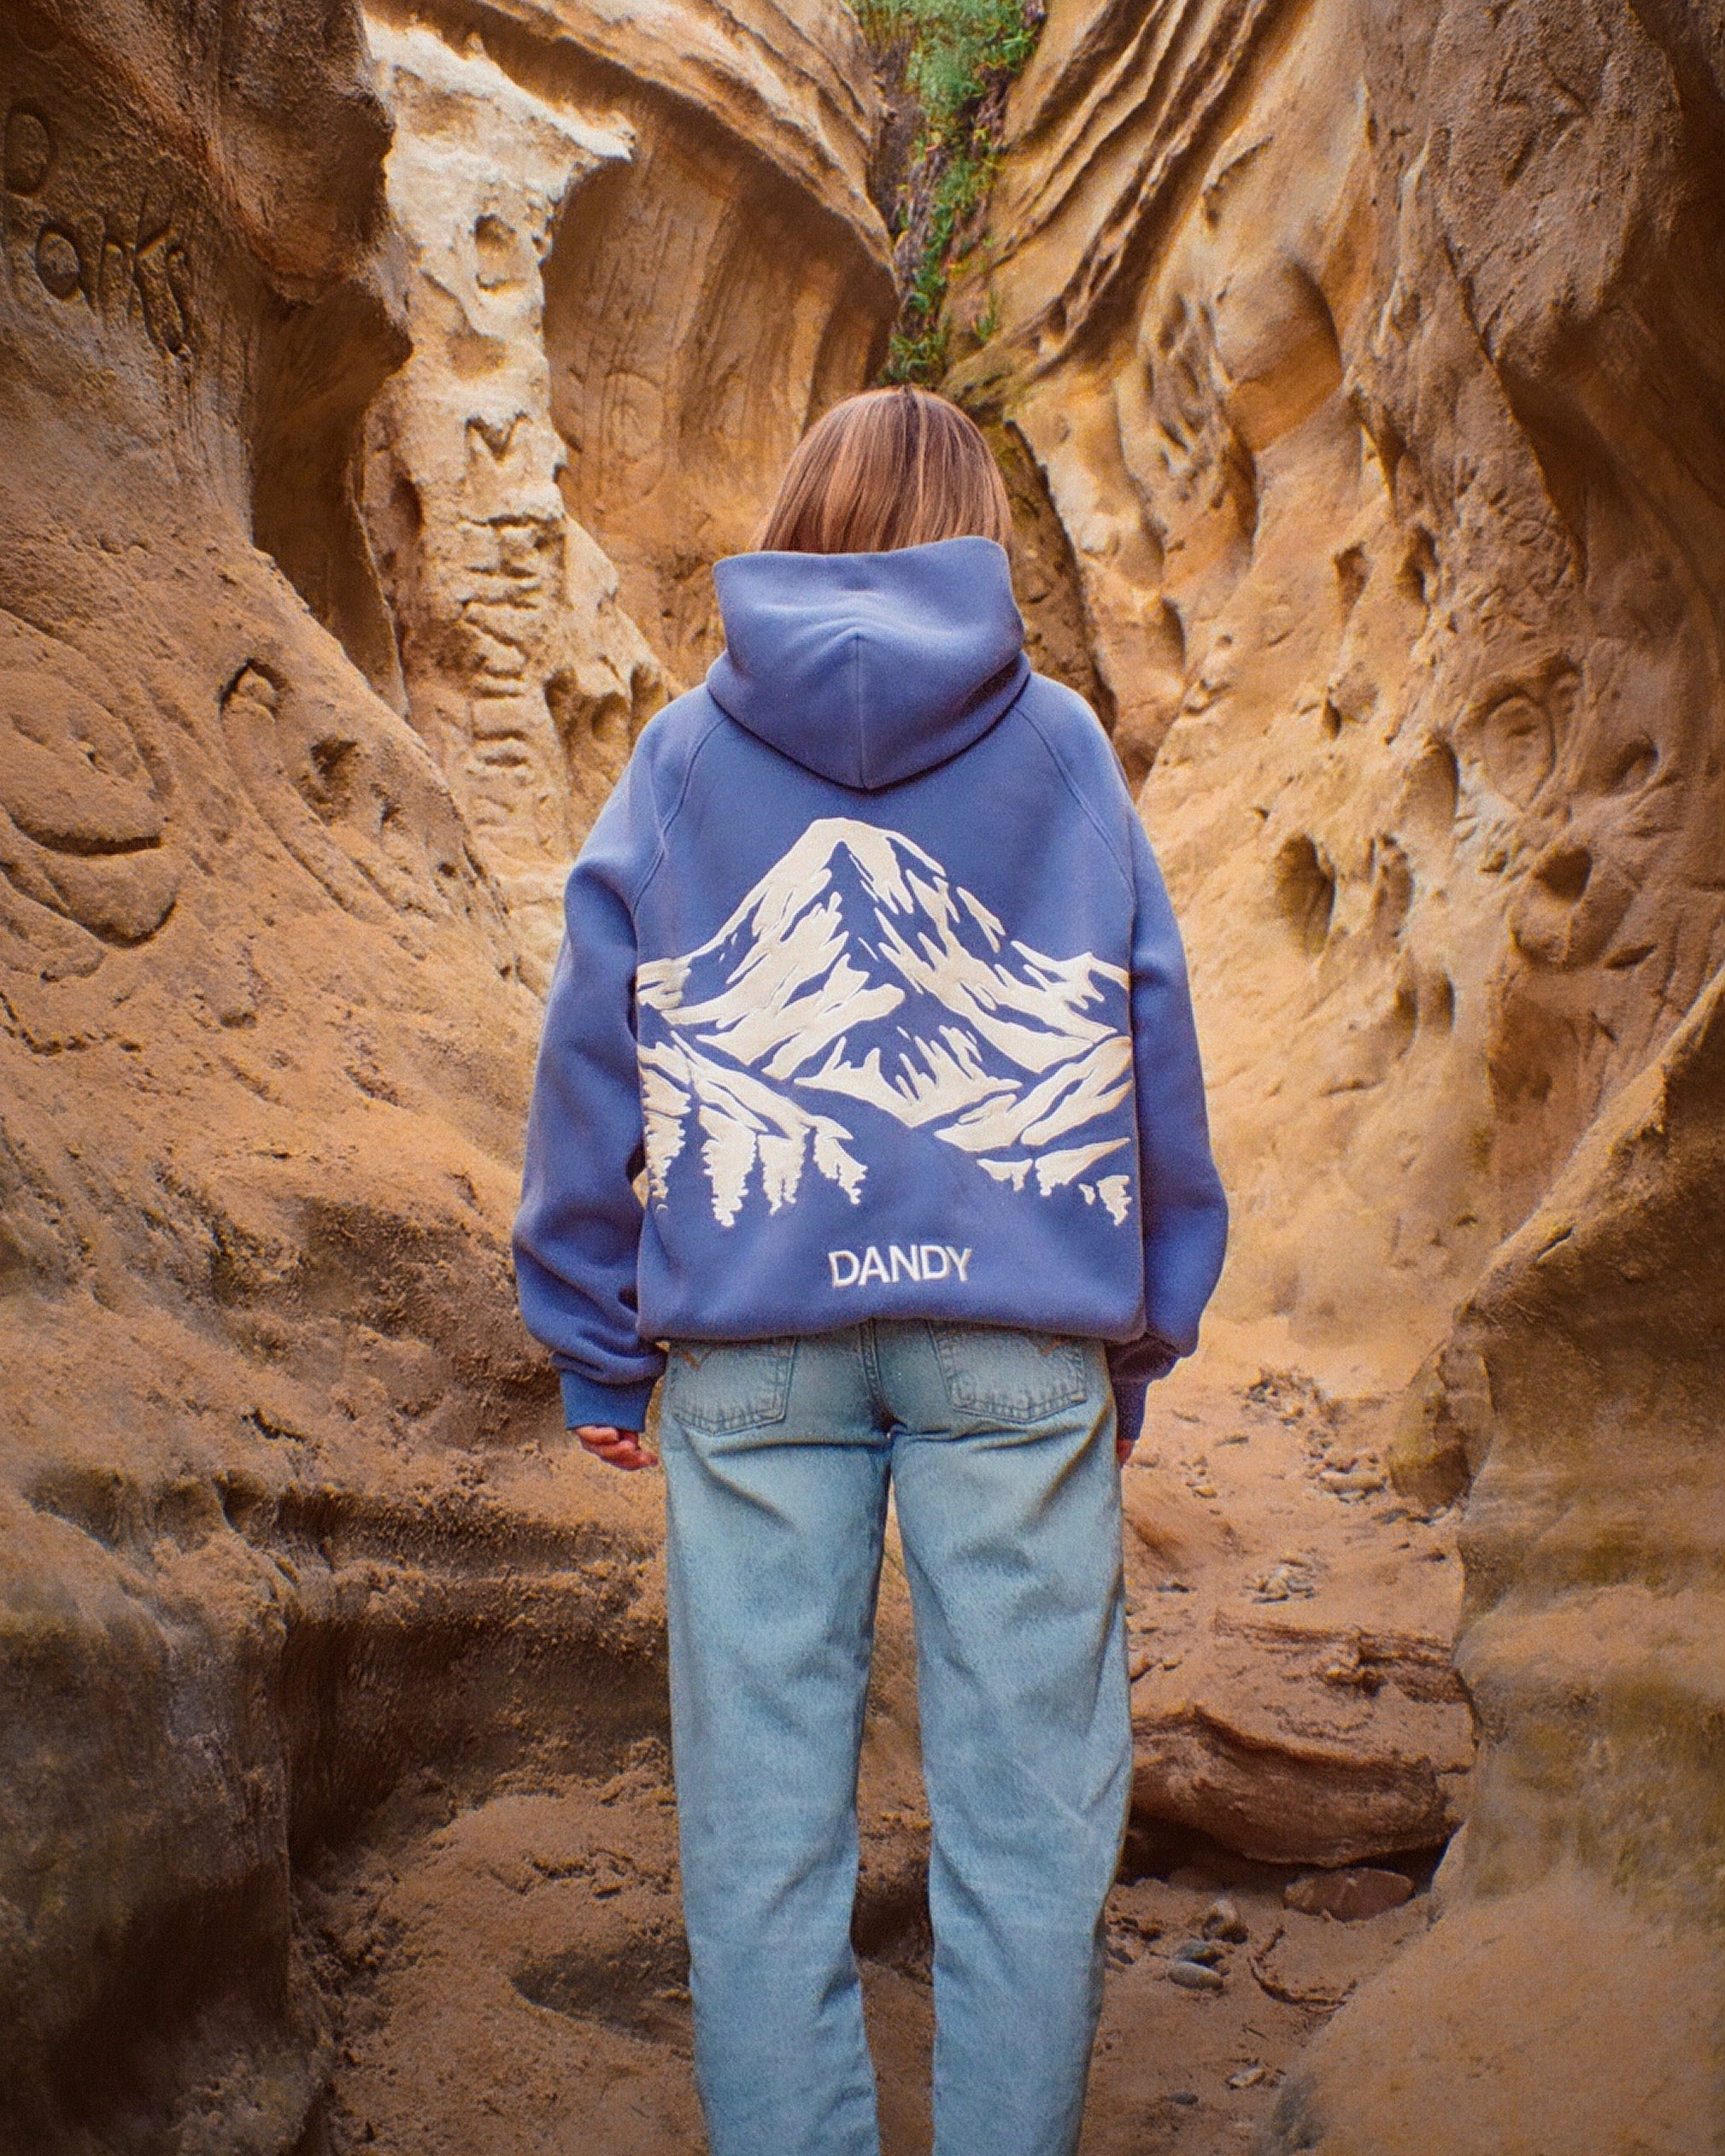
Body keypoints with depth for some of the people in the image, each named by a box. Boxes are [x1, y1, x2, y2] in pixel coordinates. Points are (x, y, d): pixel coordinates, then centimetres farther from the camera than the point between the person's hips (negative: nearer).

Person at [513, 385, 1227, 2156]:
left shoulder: (684, 751, 7)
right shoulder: (1061, 746, 6)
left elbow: (590, 1054, 6)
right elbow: (1153, 1046, 9)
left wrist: (597, 1345, 12)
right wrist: (1144, 1330, 18)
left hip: (752, 1340, 1)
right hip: (1018, 1337, 0)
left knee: (762, 1817, 8)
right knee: (1027, 1809, 8)